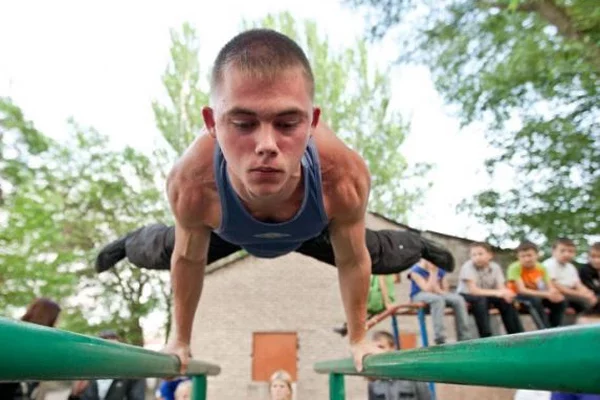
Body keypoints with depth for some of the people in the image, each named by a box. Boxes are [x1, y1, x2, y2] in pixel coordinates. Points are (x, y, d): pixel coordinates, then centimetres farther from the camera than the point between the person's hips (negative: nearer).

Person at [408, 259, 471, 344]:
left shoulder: (441, 270, 2)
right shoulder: (416, 271, -16)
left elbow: (445, 290, 4)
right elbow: (428, 289, -24)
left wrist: (439, 291, -18)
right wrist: (433, 273, -23)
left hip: (438, 295, 6)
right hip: (419, 296, -5)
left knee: (458, 299, -20)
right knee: (438, 299, -38)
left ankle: (464, 338, -15)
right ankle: (440, 339, -38)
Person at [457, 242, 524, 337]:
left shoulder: (495, 267, -7)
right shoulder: (468, 266, -22)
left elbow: (501, 288, -16)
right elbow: (473, 290, -32)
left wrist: (505, 293, -41)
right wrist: (496, 293, -42)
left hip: (486, 298, 5)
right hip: (465, 297, -5)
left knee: (506, 300, -20)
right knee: (481, 299, -35)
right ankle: (486, 338, -31)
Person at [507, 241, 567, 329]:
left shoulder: (541, 268, -6)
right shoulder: (515, 268, -23)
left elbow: (550, 288, -10)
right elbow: (522, 290, -30)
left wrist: (554, 293, -36)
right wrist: (546, 294, -39)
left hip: (537, 297, 6)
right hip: (518, 298, -6)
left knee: (560, 300, -13)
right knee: (534, 300, -35)